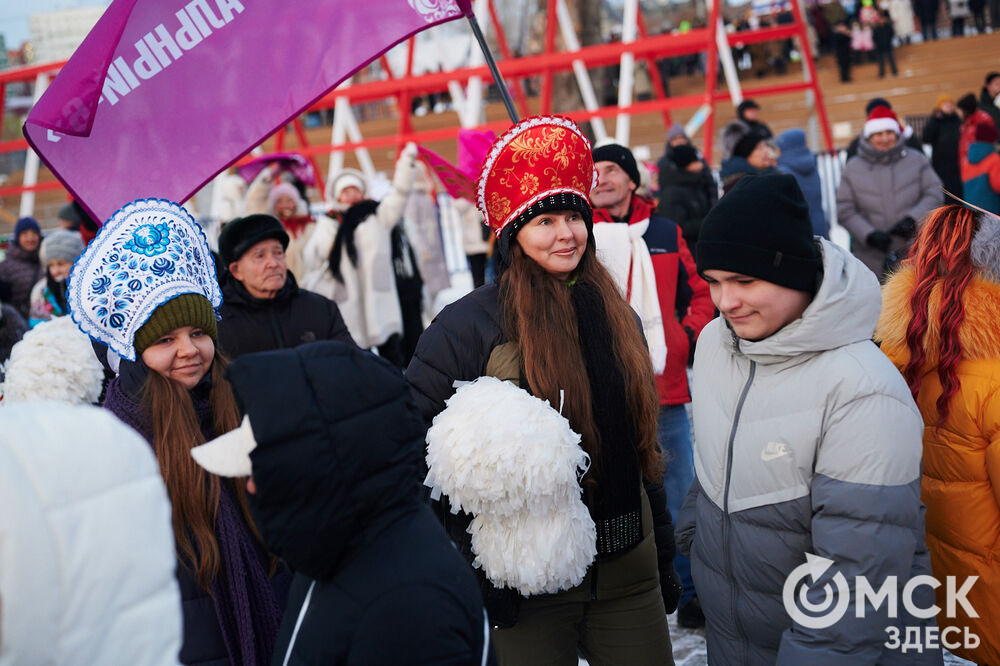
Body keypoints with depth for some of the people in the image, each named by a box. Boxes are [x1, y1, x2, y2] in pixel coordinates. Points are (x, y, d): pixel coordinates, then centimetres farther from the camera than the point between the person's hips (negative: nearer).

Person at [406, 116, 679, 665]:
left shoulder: (616, 315, 7)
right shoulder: (469, 325, -11)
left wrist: (663, 558, 17)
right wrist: (471, 541, -12)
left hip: (628, 575, 5)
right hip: (527, 580, -4)